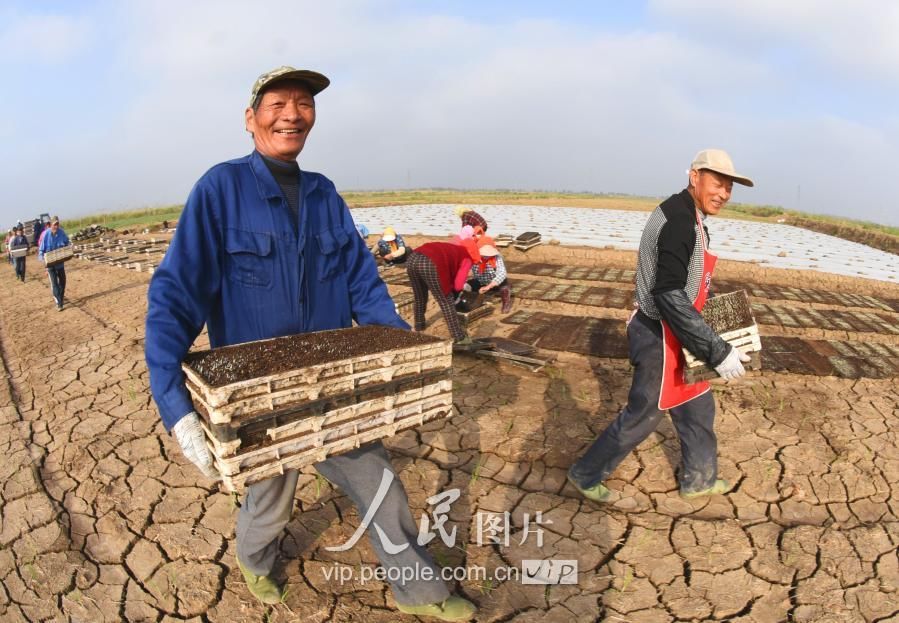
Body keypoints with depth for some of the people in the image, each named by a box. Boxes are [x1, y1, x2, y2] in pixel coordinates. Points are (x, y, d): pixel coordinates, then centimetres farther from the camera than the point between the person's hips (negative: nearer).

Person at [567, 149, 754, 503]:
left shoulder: (687, 216, 9)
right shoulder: (680, 220, -24)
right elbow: (670, 296, -31)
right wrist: (718, 352, -27)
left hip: (670, 333, 10)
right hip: (661, 337, -10)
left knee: (697, 407, 21)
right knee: (643, 415, 5)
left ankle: (698, 479, 41)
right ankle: (585, 475, 22)